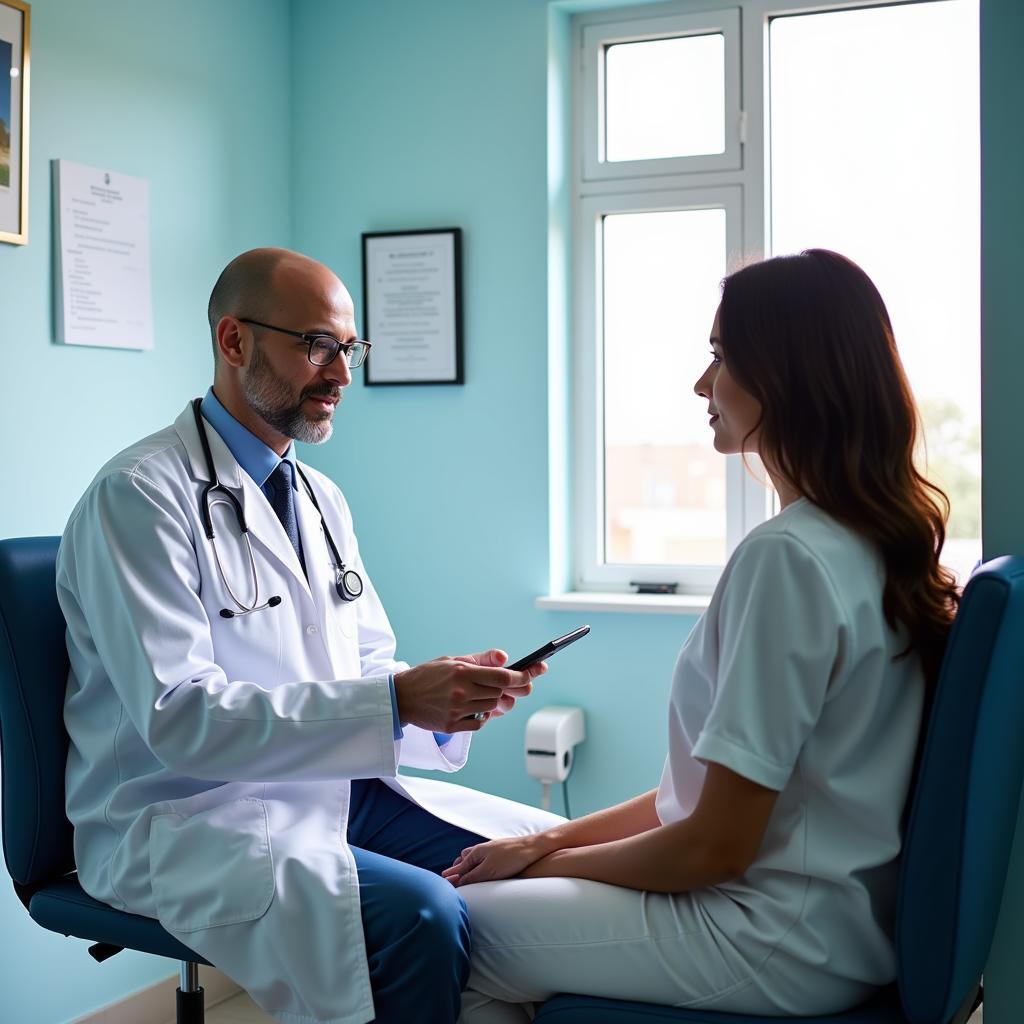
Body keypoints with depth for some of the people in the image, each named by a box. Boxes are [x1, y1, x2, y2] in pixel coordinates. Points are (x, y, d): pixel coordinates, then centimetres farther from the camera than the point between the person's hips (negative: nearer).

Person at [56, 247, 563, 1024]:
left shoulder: (322, 498, 13)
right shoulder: (138, 495, -12)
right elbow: (178, 714, -22)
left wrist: (444, 692, -9)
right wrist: (395, 701, -27)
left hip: (337, 787, 8)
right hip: (193, 818, -7)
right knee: (421, 915, -31)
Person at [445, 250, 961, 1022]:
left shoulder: (787, 555, -24)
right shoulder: (874, 540, 6)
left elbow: (715, 844, -20)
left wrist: (545, 863, -4)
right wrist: (553, 840, 7)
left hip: (780, 944, -9)